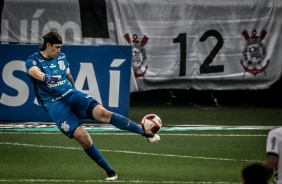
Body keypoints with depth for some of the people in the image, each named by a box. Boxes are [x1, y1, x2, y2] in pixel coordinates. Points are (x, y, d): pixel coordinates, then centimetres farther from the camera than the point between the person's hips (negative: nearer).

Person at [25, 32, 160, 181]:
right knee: (82, 136, -21)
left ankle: (146, 133, -28)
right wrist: (46, 77, -50)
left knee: (103, 113, -22)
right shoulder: (33, 60, -6)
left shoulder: (61, 57, 10)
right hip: (55, 104, -4)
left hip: (71, 94, 4)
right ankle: (110, 172, -10)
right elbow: (35, 72, -30)